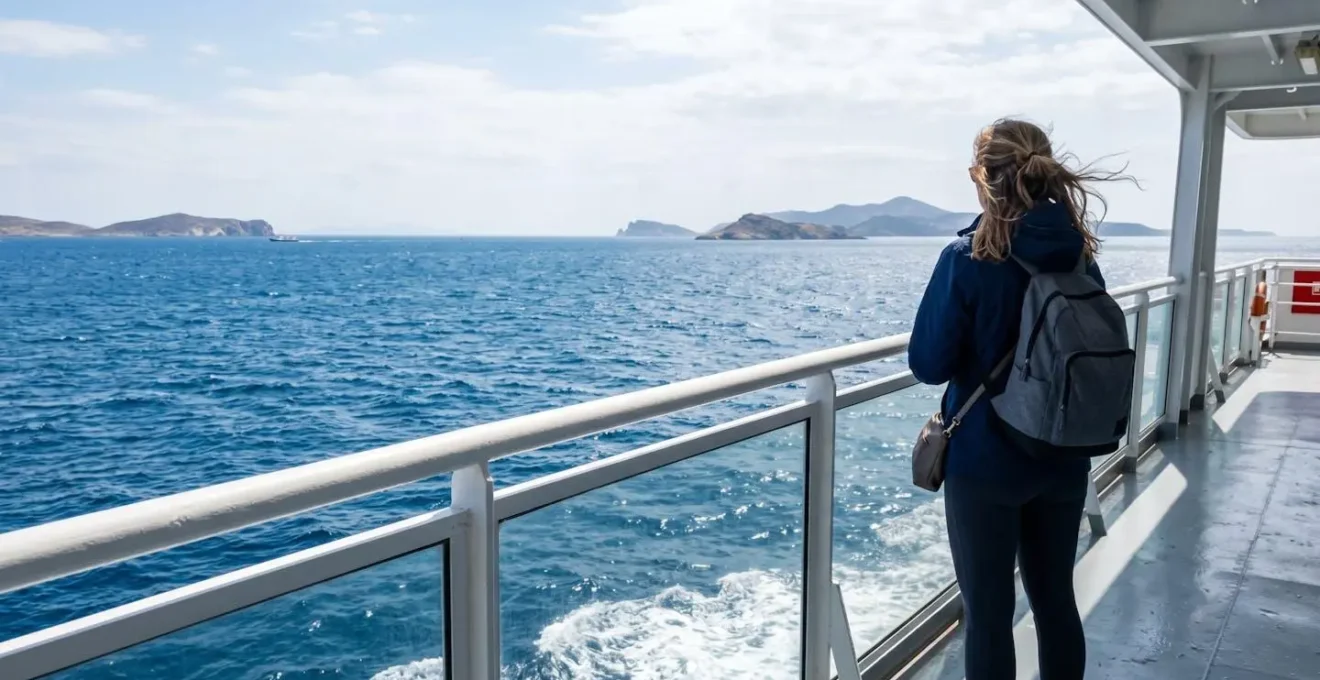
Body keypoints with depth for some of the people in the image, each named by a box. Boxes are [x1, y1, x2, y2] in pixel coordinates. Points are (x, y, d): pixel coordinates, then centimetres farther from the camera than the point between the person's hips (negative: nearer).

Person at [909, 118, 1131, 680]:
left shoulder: (968, 260, -17)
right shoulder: (1082, 258, 0)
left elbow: (928, 365, -13)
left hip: (985, 462, -5)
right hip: (1064, 461, 5)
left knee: (988, 611, 8)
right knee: (1055, 598, 20)